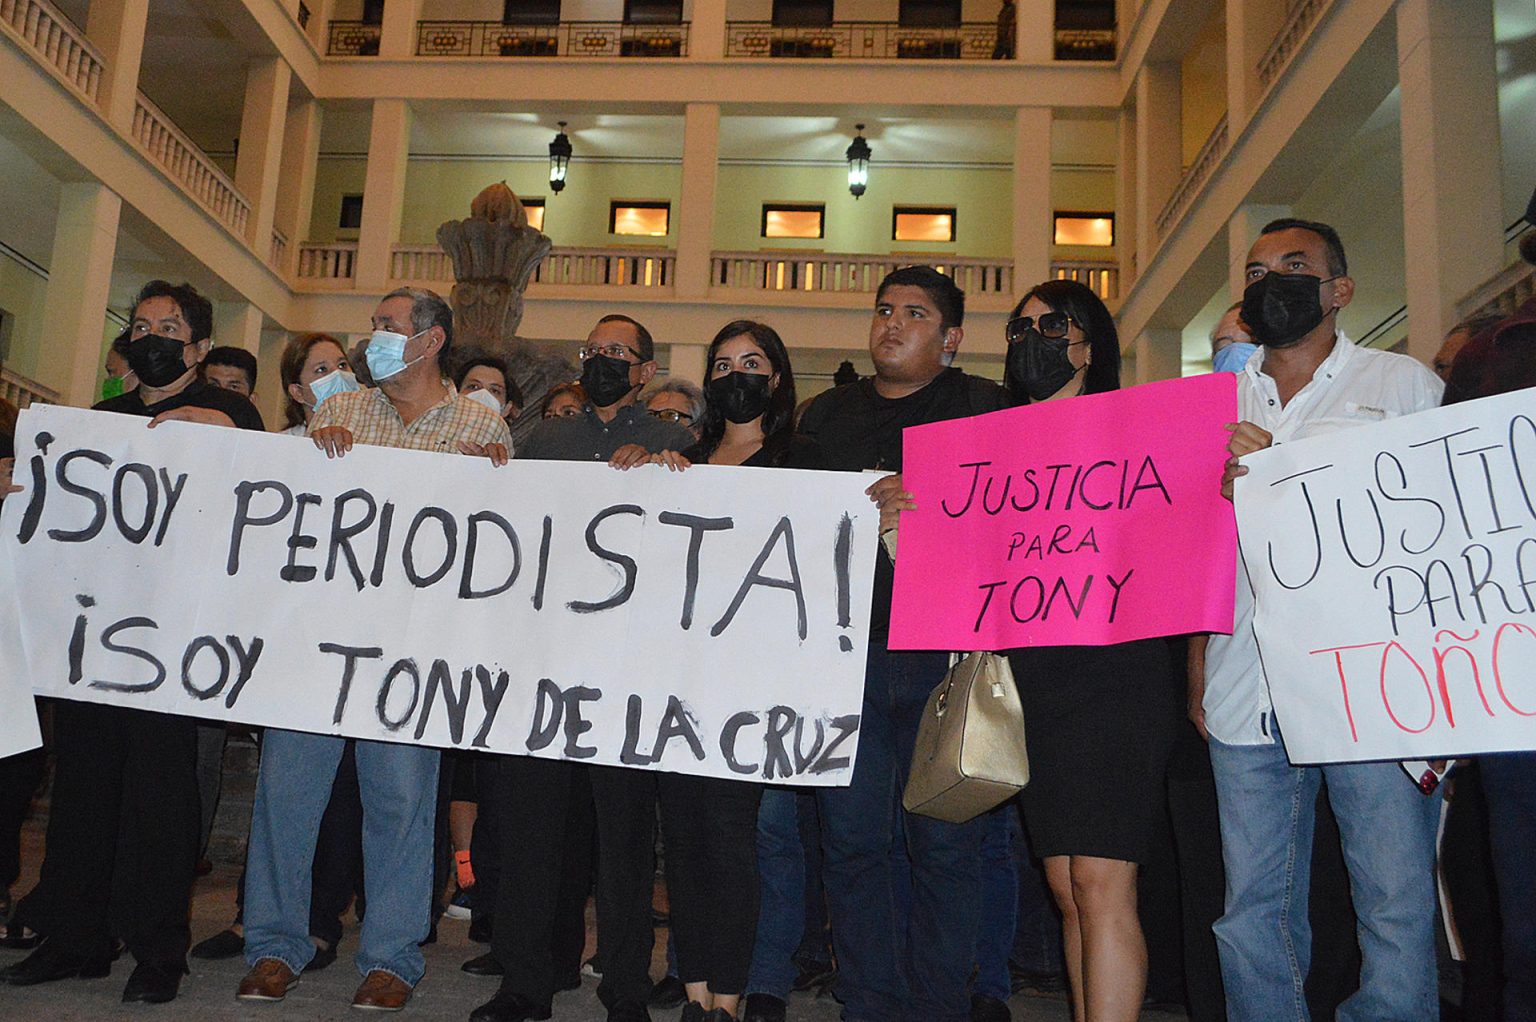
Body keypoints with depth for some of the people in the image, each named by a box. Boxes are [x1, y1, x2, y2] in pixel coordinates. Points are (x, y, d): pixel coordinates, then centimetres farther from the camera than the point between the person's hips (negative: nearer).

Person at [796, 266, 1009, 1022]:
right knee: (850, 837, 5)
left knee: (943, 840, 1)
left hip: (944, 653, -2)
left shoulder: (985, 408, 7)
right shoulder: (826, 415, 17)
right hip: (845, 648, 3)